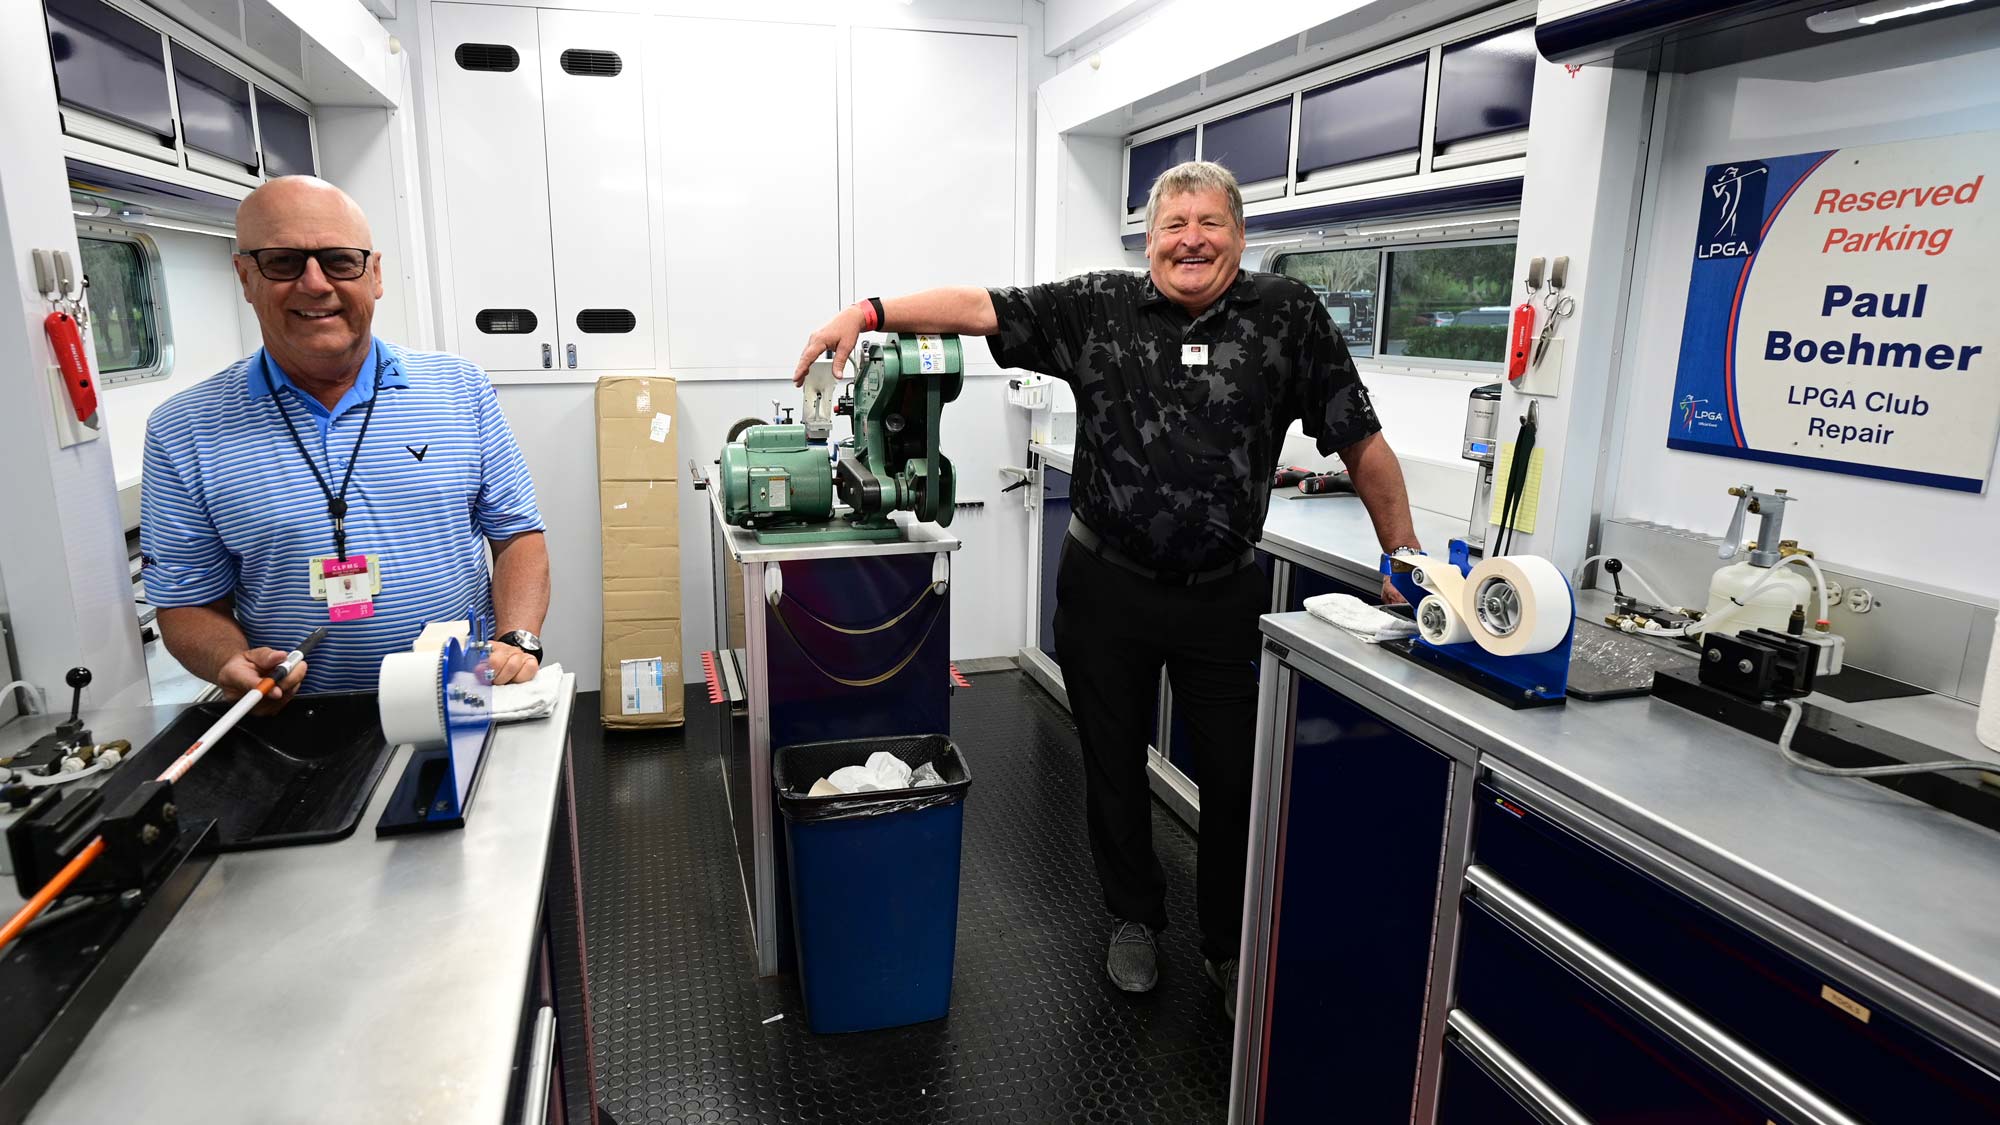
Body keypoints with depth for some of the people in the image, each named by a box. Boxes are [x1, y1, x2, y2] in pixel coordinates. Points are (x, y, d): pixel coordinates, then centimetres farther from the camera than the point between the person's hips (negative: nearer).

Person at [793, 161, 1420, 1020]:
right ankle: (1134, 917, 40)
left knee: (1237, 777, 10)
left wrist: (1404, 556, 1)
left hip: (1222, 595, 0)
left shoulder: (1288, 315, -4)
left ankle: (1231, 947, 34)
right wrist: (869, 313, -20)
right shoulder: (1098, 306, -3)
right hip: (1105, 586, 1)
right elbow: (980, 307, -7)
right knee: (1114, 764, 15)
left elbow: (1360, 439, -1)